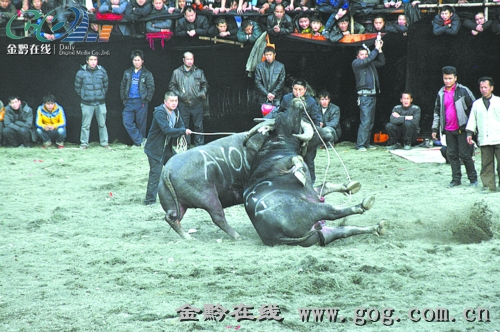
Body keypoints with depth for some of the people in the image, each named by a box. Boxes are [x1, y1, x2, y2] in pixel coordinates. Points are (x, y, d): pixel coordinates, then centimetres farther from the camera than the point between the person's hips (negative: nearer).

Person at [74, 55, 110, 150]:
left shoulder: (102, 71, 1)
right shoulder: (81, 72, -5)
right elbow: (77, 87, 6)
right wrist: (83, 96, 9)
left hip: (100, 103, 2)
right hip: (87, 103, -2)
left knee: (102, 124, 8)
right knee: (85, 125, 1)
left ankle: (104, 143, 17)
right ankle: (84, 143, 11)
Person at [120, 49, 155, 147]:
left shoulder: (147, 74, 3)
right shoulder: (127, 73, 13)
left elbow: (151, 88, 1)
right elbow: (122, 86, 16)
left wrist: (146, 100, -7)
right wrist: (123, 99, 6)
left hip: (141, 102, -3)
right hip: (129, 102, 3)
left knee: (141, 124, 0)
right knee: (127, 122, -8)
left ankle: (140, 142, 10)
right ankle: (140, 141, -5)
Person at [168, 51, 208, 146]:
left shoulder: (199, 72, 9)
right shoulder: (177, 72, 7)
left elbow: (205, 84, 16)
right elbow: (171, 86, 12)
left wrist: (203, 92, -1)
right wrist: (178, 94, -2)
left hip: (197, 103, 0)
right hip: (183, 104, 0)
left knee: (198, 125, 1)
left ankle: (199, 145, 6)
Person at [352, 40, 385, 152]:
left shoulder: (370, 64, 19)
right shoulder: (356, 63, -1)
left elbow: (382, 62, 22)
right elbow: (368, 60, -14)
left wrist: (380, 49, 11)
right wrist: (376, 49, -7)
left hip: (373, 95, 8)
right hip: (365, 95, -8)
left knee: (371, 121, 8)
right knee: (365, 121, -13)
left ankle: (366, 143, 13)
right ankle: (360, 144, -11)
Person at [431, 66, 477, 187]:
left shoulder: (463, 91, -4)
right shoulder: (441, 93, 10)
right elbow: (437, 111, 18)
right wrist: (435, 128, 15)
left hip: (461, 128, -5)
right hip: (448, 130, 5)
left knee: (464, 154, -5)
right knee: (451, 154, 6)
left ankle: (473, 179, 5)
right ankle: (456, 179, 14)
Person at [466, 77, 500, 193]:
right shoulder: (476, 104, 15)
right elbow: (472, 119, 15)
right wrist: (469, 133, 5)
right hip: (484, 139, 2)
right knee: (486, 164, 0)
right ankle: (489, 185, 4)